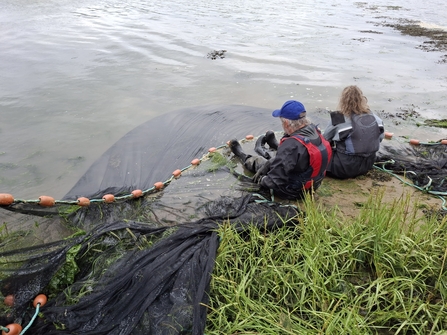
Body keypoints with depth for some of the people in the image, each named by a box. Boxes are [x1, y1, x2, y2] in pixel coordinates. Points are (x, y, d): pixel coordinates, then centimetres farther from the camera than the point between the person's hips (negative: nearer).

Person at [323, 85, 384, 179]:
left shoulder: (339, 120, -17)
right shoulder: (373, 117, -2)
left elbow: (324, 140, -6)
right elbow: (381, 136, 10)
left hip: (344, 169, -6)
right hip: (367, 166, 6)